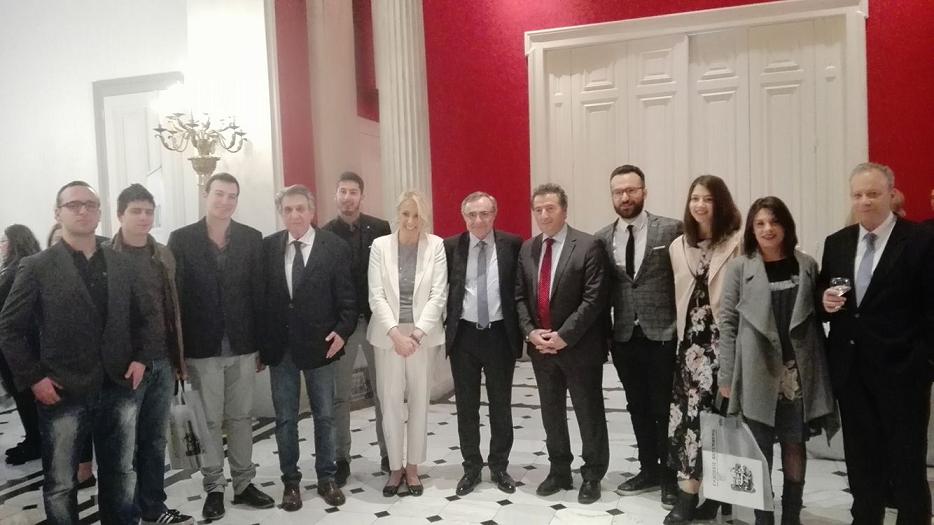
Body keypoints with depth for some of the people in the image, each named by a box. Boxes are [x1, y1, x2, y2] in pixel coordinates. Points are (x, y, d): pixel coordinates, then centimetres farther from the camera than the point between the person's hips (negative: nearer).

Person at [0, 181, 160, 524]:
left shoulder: (122, 264, 7)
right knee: (60, 485, 10)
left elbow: (146, 315, 14)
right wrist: (33, 377, -9)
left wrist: (142, 357, 1)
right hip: (63, 394, -3)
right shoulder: (37, 267, -4)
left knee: (122, 476, 15)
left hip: (119, 389, 3)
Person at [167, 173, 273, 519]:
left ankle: (244, 483, 24)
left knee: (241, 417, 11)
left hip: (242, 344, 2)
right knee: (209, 420, 7)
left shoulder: (251, 239, 3)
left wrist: (262, 344, 1)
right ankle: (214, 488, 21)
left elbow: (259, 292, 3)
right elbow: (175, 295, -3)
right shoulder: (182, 239, -2)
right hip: (202, 346, -2)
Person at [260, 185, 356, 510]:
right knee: (285, 419, 11)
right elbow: (261, 294, 3)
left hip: (320, 344, -1)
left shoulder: (334, 247, -5)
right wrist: (260, 342, 1)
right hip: (280, 347, 2)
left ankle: (326, 478, 27)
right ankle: (290, 481, 26)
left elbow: (347, 297, -3)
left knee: (324, 416, 11)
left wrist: (342, 331, -15)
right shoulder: (268, 247, 1)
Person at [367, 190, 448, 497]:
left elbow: (438, 295, -6)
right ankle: (395, 468, 20)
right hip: (388, 335, 0)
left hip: (423, 335, 0)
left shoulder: (436, 245, -3)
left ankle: (412, 467, 23)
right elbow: (376, 296, -5)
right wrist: (396, 333, -16)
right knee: (390, 402, 4)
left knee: (419, 401, 8)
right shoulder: (380, 245, -2)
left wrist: (417, 333, -14)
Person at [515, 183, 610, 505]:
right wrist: (531, 332, -7)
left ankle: (592, 476, 22)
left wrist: (564, 335, -18)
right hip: (540, 347, 5)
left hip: (579, 347, -5)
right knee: (551, 413, 16)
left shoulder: (588, 246, -10)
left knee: (589, 414, 6)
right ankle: (559, 471, 31)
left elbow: (594, 299, -15)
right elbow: (520, 296, 8)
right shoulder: (527, 249, 7)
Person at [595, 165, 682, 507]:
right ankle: (648, 470, 31)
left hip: (663, 335, -4)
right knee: (638, 409, 15)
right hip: (624, 338, 4)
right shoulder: (602, 239, 5)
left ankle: (671, 475, 22)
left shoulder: (671, 230, -6)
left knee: (666, 409, 6)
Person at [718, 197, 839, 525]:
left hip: (798, 372, 2)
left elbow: (815, 318, 7)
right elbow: (727, 322, -2)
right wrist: (726, 375, -5)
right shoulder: (739, 267, -1)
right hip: (757, 372, -2)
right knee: (759, 450, 4)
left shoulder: (807, 265, 6)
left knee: (795, 447, 9)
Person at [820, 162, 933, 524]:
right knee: (860, 459, 16)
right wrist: (825, 301, -7)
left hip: (901, 369, -5)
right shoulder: (836, 243, 9)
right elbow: (826, 297, 15)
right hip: (850, 369, 5)